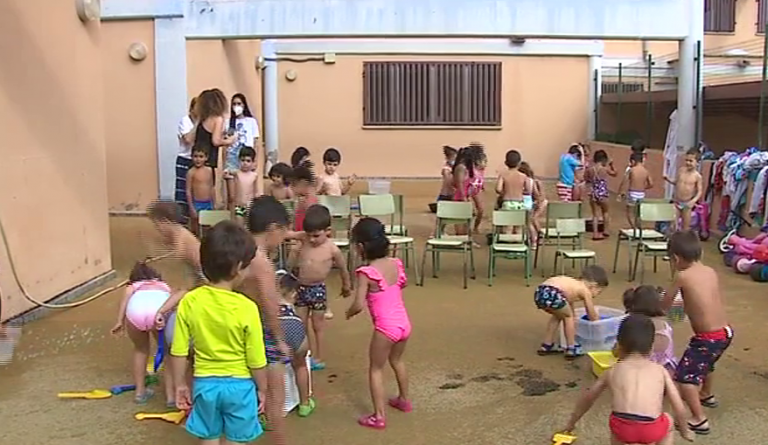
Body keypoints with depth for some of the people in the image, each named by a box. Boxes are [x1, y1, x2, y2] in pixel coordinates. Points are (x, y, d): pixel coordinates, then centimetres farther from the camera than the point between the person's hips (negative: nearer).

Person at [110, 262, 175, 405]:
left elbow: (127, 294, 14)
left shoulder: (133, 286, 38)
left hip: (136, 309, 0)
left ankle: (140, 392, 35)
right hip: (160, 310, 0)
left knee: (141, 349, 30)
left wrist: (120, 321, 5)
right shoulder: (164, 286, 44)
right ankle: (171, 395, 21)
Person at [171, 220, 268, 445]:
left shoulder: (189, 302, -12)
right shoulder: (247, 308, -20)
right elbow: (256, 361, -12)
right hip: (239, 385, -2)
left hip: (205, 384, 3)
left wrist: (180, 385, 9)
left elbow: (178, 352, -5)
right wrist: (262, 389, 4)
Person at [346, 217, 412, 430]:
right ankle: (404, 400, 46)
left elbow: (358, 305, -20)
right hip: (404, 323, 7)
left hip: (386, 327, -7)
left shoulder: (366, 272, -19)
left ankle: (379, 416, 14)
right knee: (397, 361, 30)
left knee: (376, 369, 11)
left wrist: (349, 312, 0)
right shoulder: (395, 263, 0)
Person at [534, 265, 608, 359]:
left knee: (558, 315, 31)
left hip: (540, 293, 8)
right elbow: (593, 316, 25)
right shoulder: (586, 291, 15)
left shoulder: (573, 283, 35)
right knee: (568, 316, 19)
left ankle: (547, 345, 37)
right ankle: (571, 348, 22)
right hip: (552, 294, -8)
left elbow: (569, 304, 50)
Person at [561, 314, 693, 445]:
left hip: (623, 428, 0)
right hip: (652, 429, 0)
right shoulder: (660, 370, 19)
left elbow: (587, 399, 34)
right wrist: (684, 430, 40)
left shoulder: (612, 371, 21)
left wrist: (571, 423, 49)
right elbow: (679, 407, 20)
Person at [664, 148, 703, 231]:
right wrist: (668, 179, -5)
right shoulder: (681, 170, -2)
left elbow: (700, 191, -11)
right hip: (676, 202, 2)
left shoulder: (697, 176, -11)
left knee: (685, 228, 8)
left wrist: (694, 200, -26)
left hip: (687, 204, -2)